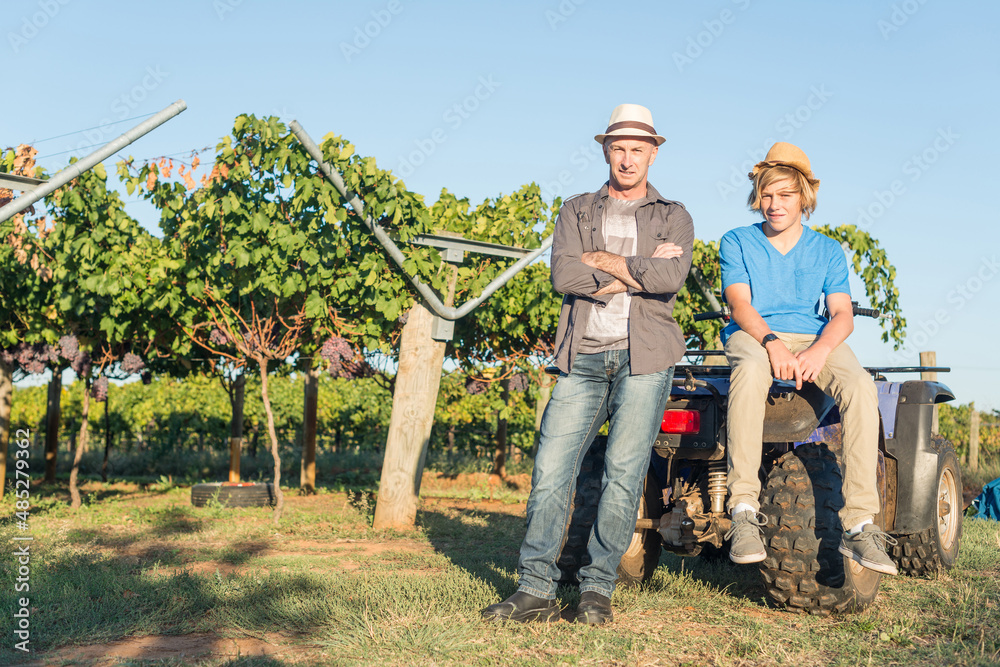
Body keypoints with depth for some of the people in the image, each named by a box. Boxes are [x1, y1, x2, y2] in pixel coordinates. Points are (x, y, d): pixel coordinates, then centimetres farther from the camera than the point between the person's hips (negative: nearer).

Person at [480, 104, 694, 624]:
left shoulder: (673, 217, 14)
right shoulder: (577, 211, 18)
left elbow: (670, 277, -8)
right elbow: (563, 276, -1)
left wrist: (601, 259, -3)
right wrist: (637, 270, -5)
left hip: (643, 357, -1)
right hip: (583, 358, 2)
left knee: (623, 473, -6)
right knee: (550, 469, -5)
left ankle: (597, 588, 6)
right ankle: (536, 589, 3)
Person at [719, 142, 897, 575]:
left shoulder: (827, 251, 17)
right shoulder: (737, 243, 11)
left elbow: (842, 314, 3)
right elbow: (739, 302, -4)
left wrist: (820, 349, -20)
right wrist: (772, 342, -24)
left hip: (814, 340, 2)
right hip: (753, 335, -2)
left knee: (861, 387, -31)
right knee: (750, 371, -41)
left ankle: (859, 526, -31)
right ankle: (744, 511, -41)